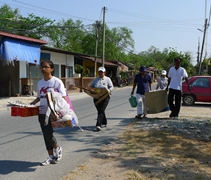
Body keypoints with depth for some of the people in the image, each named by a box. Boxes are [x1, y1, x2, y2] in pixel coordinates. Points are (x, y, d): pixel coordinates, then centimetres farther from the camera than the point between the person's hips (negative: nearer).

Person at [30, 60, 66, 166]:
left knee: (48, 134, -13)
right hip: (42, 112, 6)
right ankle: (51, 156, 24)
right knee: (46, 135, 10)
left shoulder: (57, 82, -7)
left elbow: (63, 97, -9)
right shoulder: (40, 83, 10)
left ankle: (57, 148, 17)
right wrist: (30, 104, 6)